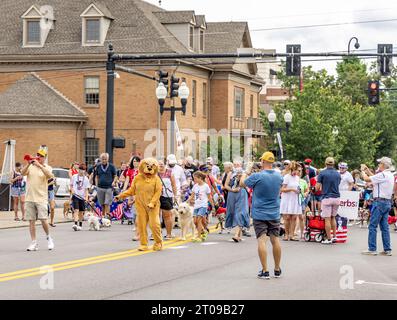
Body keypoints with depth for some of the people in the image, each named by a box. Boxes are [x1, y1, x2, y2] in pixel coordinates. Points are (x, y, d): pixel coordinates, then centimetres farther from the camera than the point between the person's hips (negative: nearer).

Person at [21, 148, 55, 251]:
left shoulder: (47, 168, 3)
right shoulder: (30, 167, 9)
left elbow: (49, 175, -19)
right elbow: (22, 173, -7)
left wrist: (39, 165, -26)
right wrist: (28, 164, -23)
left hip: (41, 198, -3)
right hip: (30, 198, 3)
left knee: (43, 219, -11)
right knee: (31, 221, 3)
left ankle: (49, 237, 12)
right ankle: (34, 243, 8)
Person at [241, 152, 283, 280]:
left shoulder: (257, 177, -16)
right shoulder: (279, 176, 0)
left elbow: (242, 183, 0)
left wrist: (247, 171, 17)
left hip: (260, 214, -5)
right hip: (274, 214, 5)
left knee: (262, 240, -5)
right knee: (275, 240, 11)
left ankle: (265, 271, -8)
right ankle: (277, 270, 19)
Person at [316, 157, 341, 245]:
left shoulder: (322, 173, -5)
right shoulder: (338, 174, 8)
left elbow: (317, 188, -6)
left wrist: (321, 188, 16)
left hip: (326, 197, -5)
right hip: (336, 197, 5)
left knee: (327, 219, -1)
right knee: (333, 217, 19)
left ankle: (329, 239, -1)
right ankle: (334, 236, 16)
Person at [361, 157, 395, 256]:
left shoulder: (383, 175, -16)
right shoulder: (390, 175, 13)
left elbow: (367, 179, -14)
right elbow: (375, 178, 22)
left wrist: (362, 171, 5)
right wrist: (367, 170, 26)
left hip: (380, 202, -9)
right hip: (387, 202, 9)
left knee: (372, 226, -4)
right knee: (384, 227, 11)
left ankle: (372, 249, -4)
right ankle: (387, 249, 10)